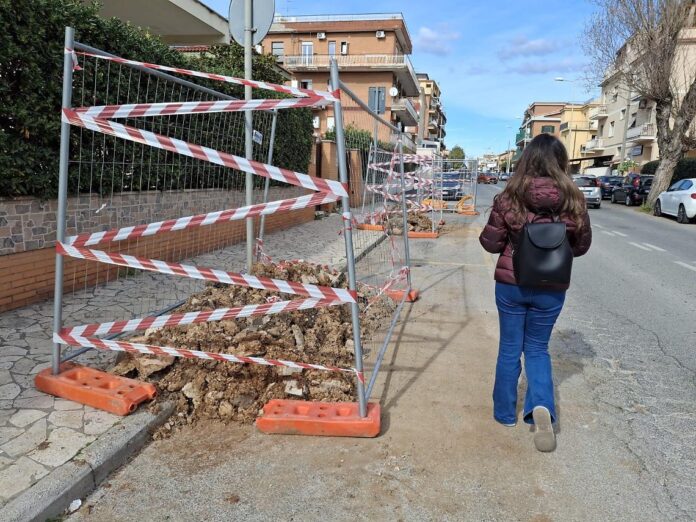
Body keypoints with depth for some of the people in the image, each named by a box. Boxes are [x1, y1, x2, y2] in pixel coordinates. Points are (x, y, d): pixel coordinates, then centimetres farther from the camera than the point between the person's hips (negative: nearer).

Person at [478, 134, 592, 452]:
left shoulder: (509, 198, -13)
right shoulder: (573, 200, -9)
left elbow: (491, 243, -6)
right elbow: (582, 246, 3)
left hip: (510, 284, -1)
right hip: (550, 289, 1)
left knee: (509, 349, 15)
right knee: (537, 348, 19)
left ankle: (505, 413, 28)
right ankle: (542, 406, -3)